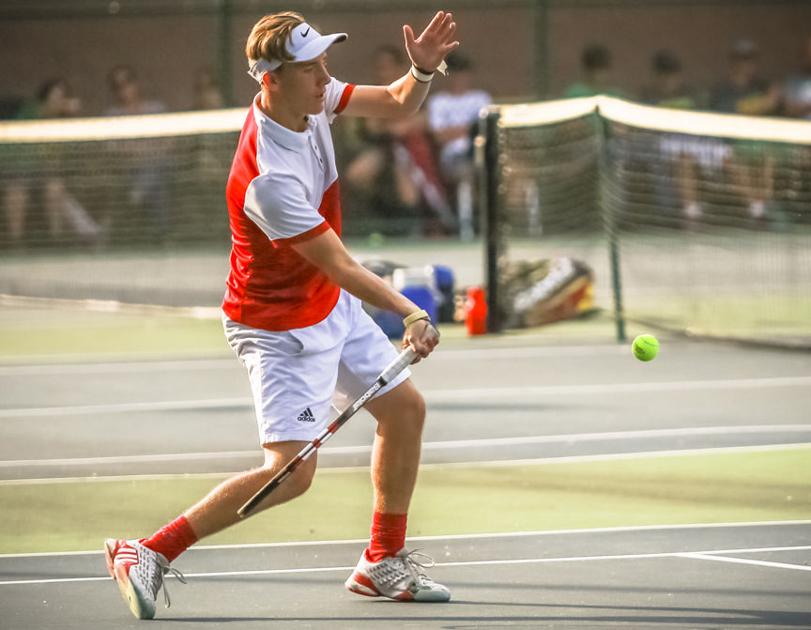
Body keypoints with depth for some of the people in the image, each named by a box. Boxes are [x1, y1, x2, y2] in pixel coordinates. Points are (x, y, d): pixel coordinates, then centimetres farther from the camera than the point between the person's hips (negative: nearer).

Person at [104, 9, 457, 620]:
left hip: (333, 307, 9)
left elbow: (397, 104, 1)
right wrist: (410, 314, -27)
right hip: (281, 326, -9)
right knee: (291, 471, -15)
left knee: (405, 408, 13)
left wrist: (423, 70, -20)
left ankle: (383, 562, 27)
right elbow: (338, 266, -28)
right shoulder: (270, 178, -34)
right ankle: (149, 555, -8)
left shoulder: (311, 97, -10)